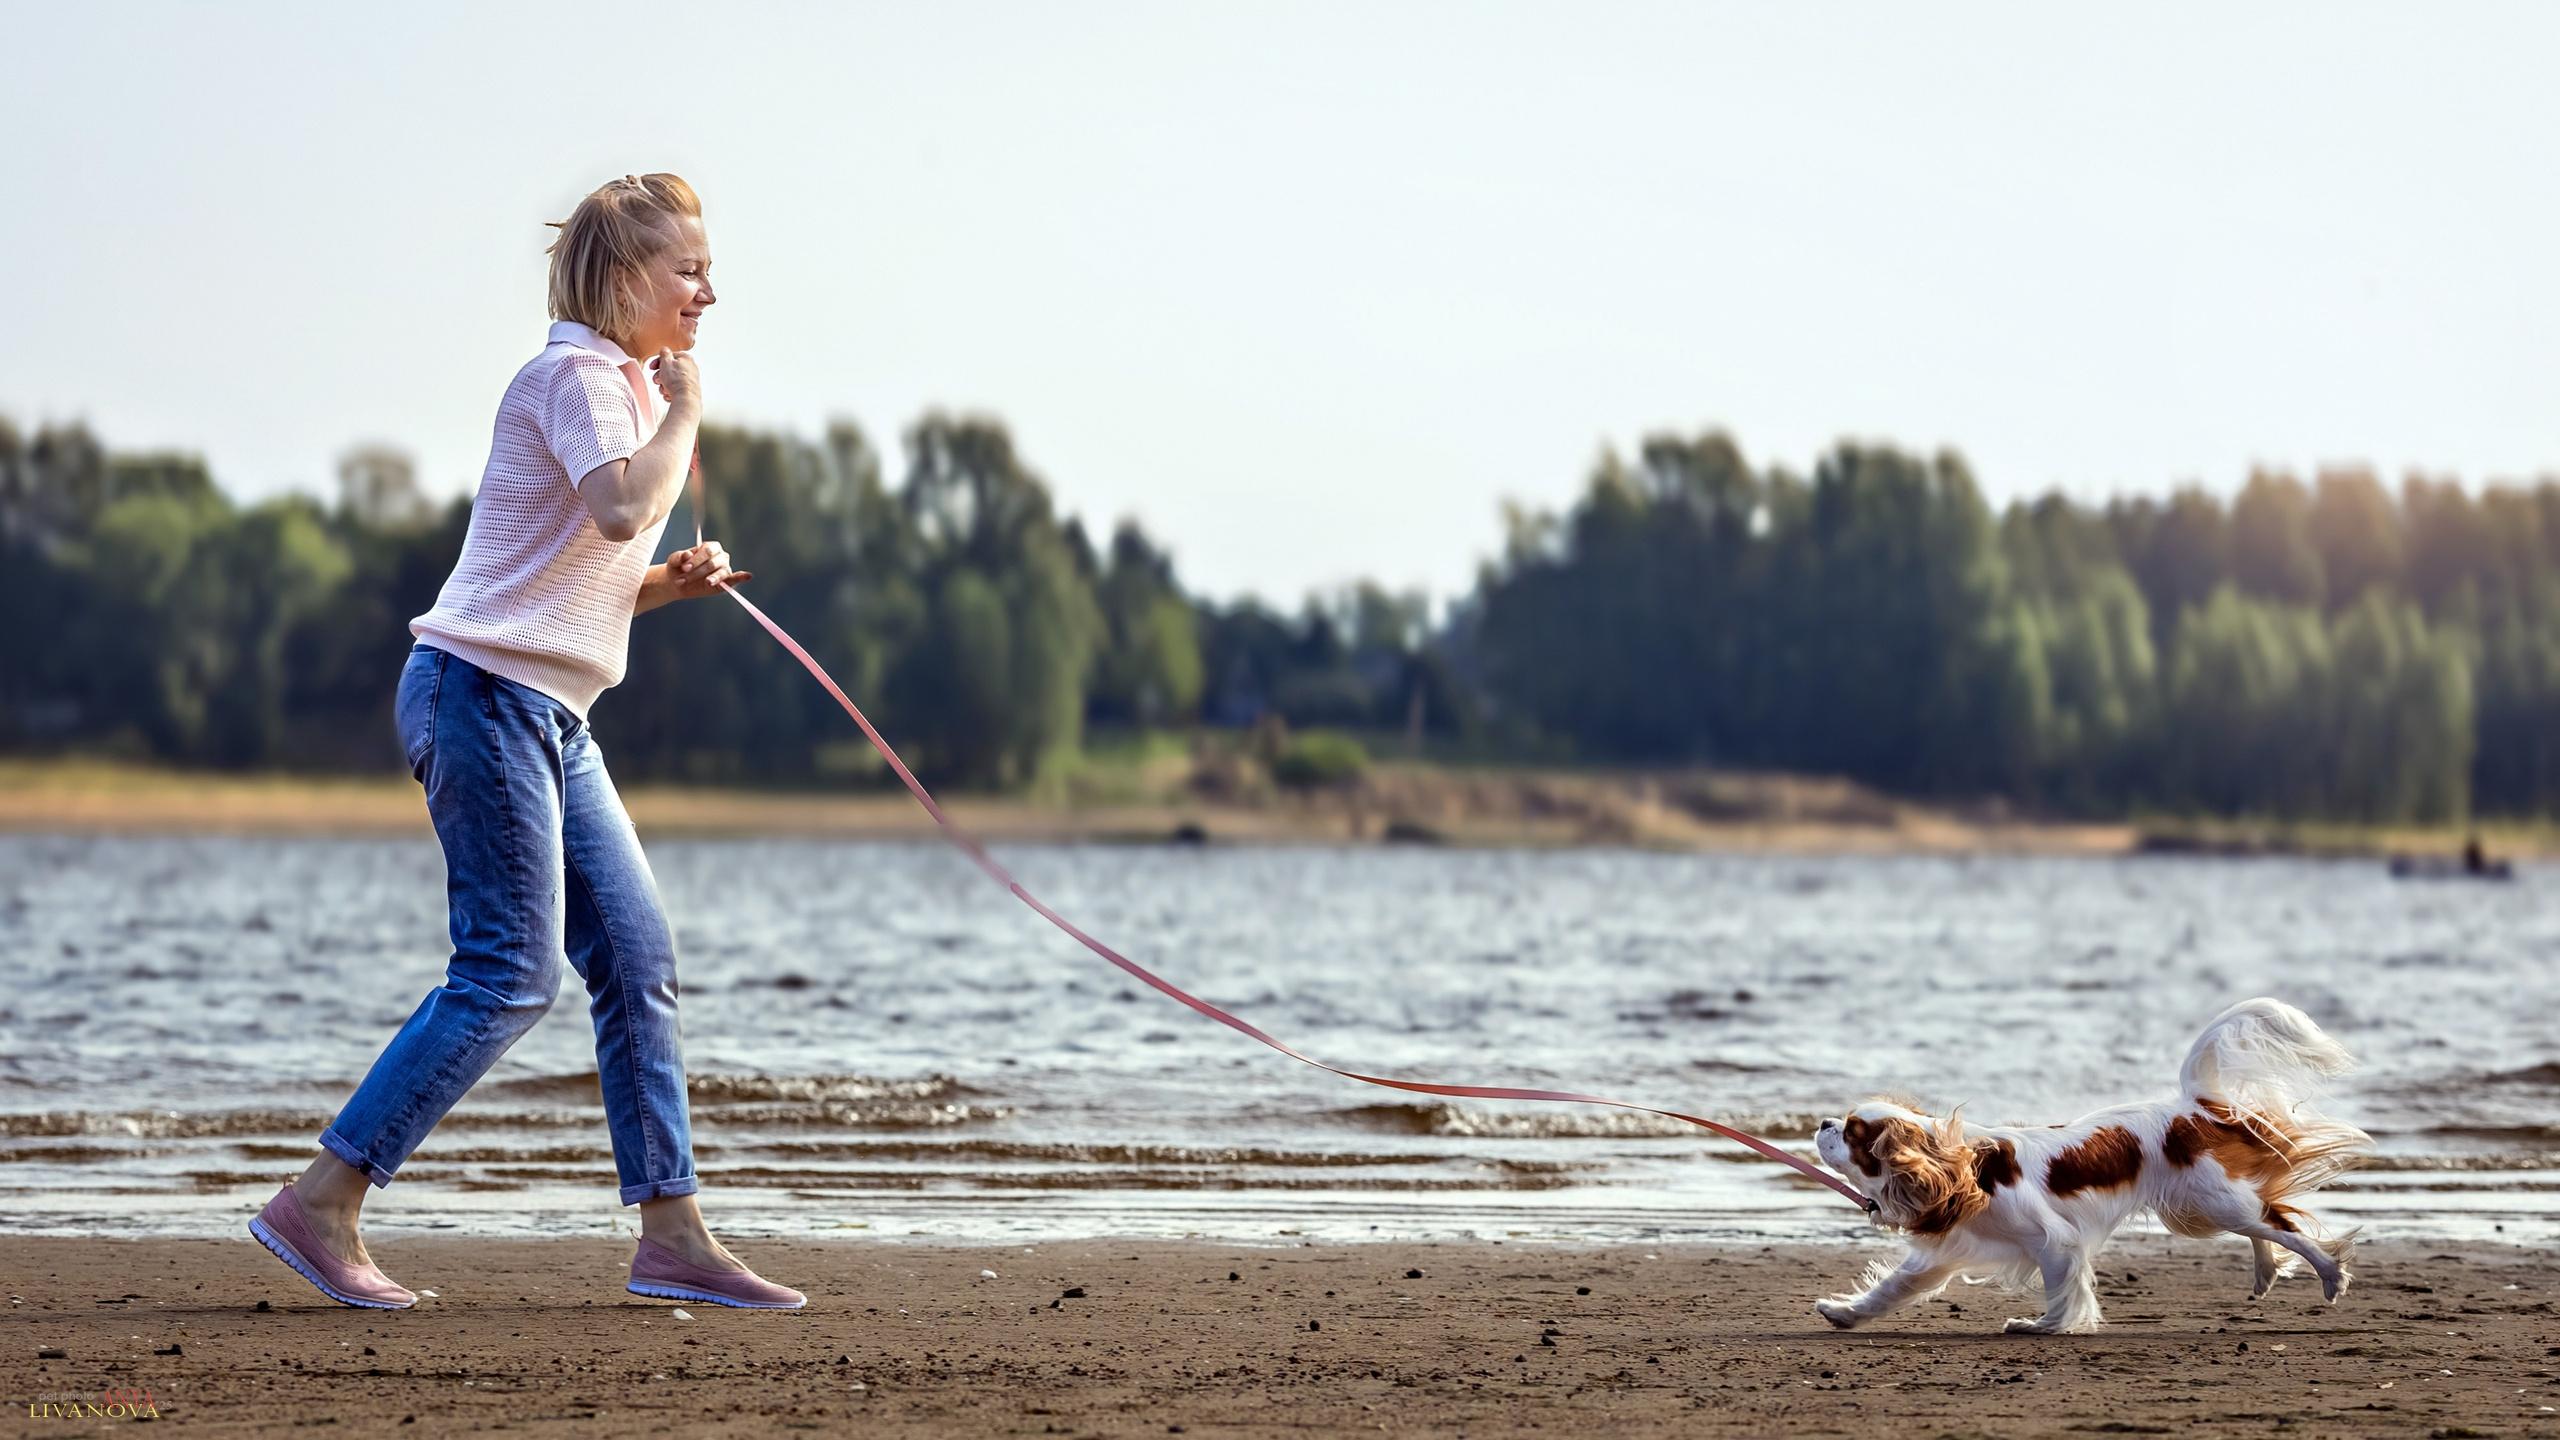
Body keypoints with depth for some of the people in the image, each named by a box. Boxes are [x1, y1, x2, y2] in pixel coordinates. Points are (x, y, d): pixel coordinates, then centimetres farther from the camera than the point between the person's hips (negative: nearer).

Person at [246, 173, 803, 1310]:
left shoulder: (625, 385, 21)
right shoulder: (575, 375, -9)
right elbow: (623, 509, -28)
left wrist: (671, 583, 7)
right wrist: (684, 409, -13)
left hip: (550, 719, 10)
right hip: (484, 693, -10)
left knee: (638, 960, 4)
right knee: (511, 974, -12)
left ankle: (672, 1236, 6)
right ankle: (318, 1207, -8)